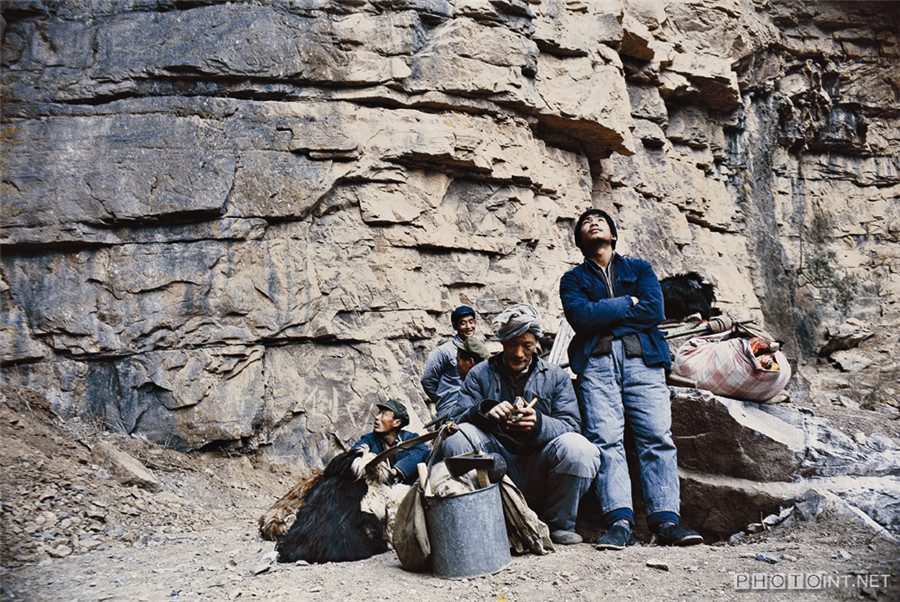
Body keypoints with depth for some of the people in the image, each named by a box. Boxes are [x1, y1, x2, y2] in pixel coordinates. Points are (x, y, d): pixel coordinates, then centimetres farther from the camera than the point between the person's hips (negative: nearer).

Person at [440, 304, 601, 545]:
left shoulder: (556, 377, 12)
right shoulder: (480, 374, 11)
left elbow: (571, 426, -2)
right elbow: (457, 420, -1)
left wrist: (539, 423, -24)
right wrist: (484, 410, -24)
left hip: (537, 471, 0)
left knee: (578, 449, -30)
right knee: (456, 438, -28)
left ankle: (559, 524, -4)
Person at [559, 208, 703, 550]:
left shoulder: (639, 268, 23)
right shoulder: (573, 278, 21)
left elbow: (655, 311, 4)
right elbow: (580, 316, -1)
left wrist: (602, 313, 2)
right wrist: (628, 303, 2)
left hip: (642, 357, 1)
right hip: (596, 359, 0)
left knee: (657, 436, -12)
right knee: (605, 439, -14)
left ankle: (665, 520, -12)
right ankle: (619, 521, -16)